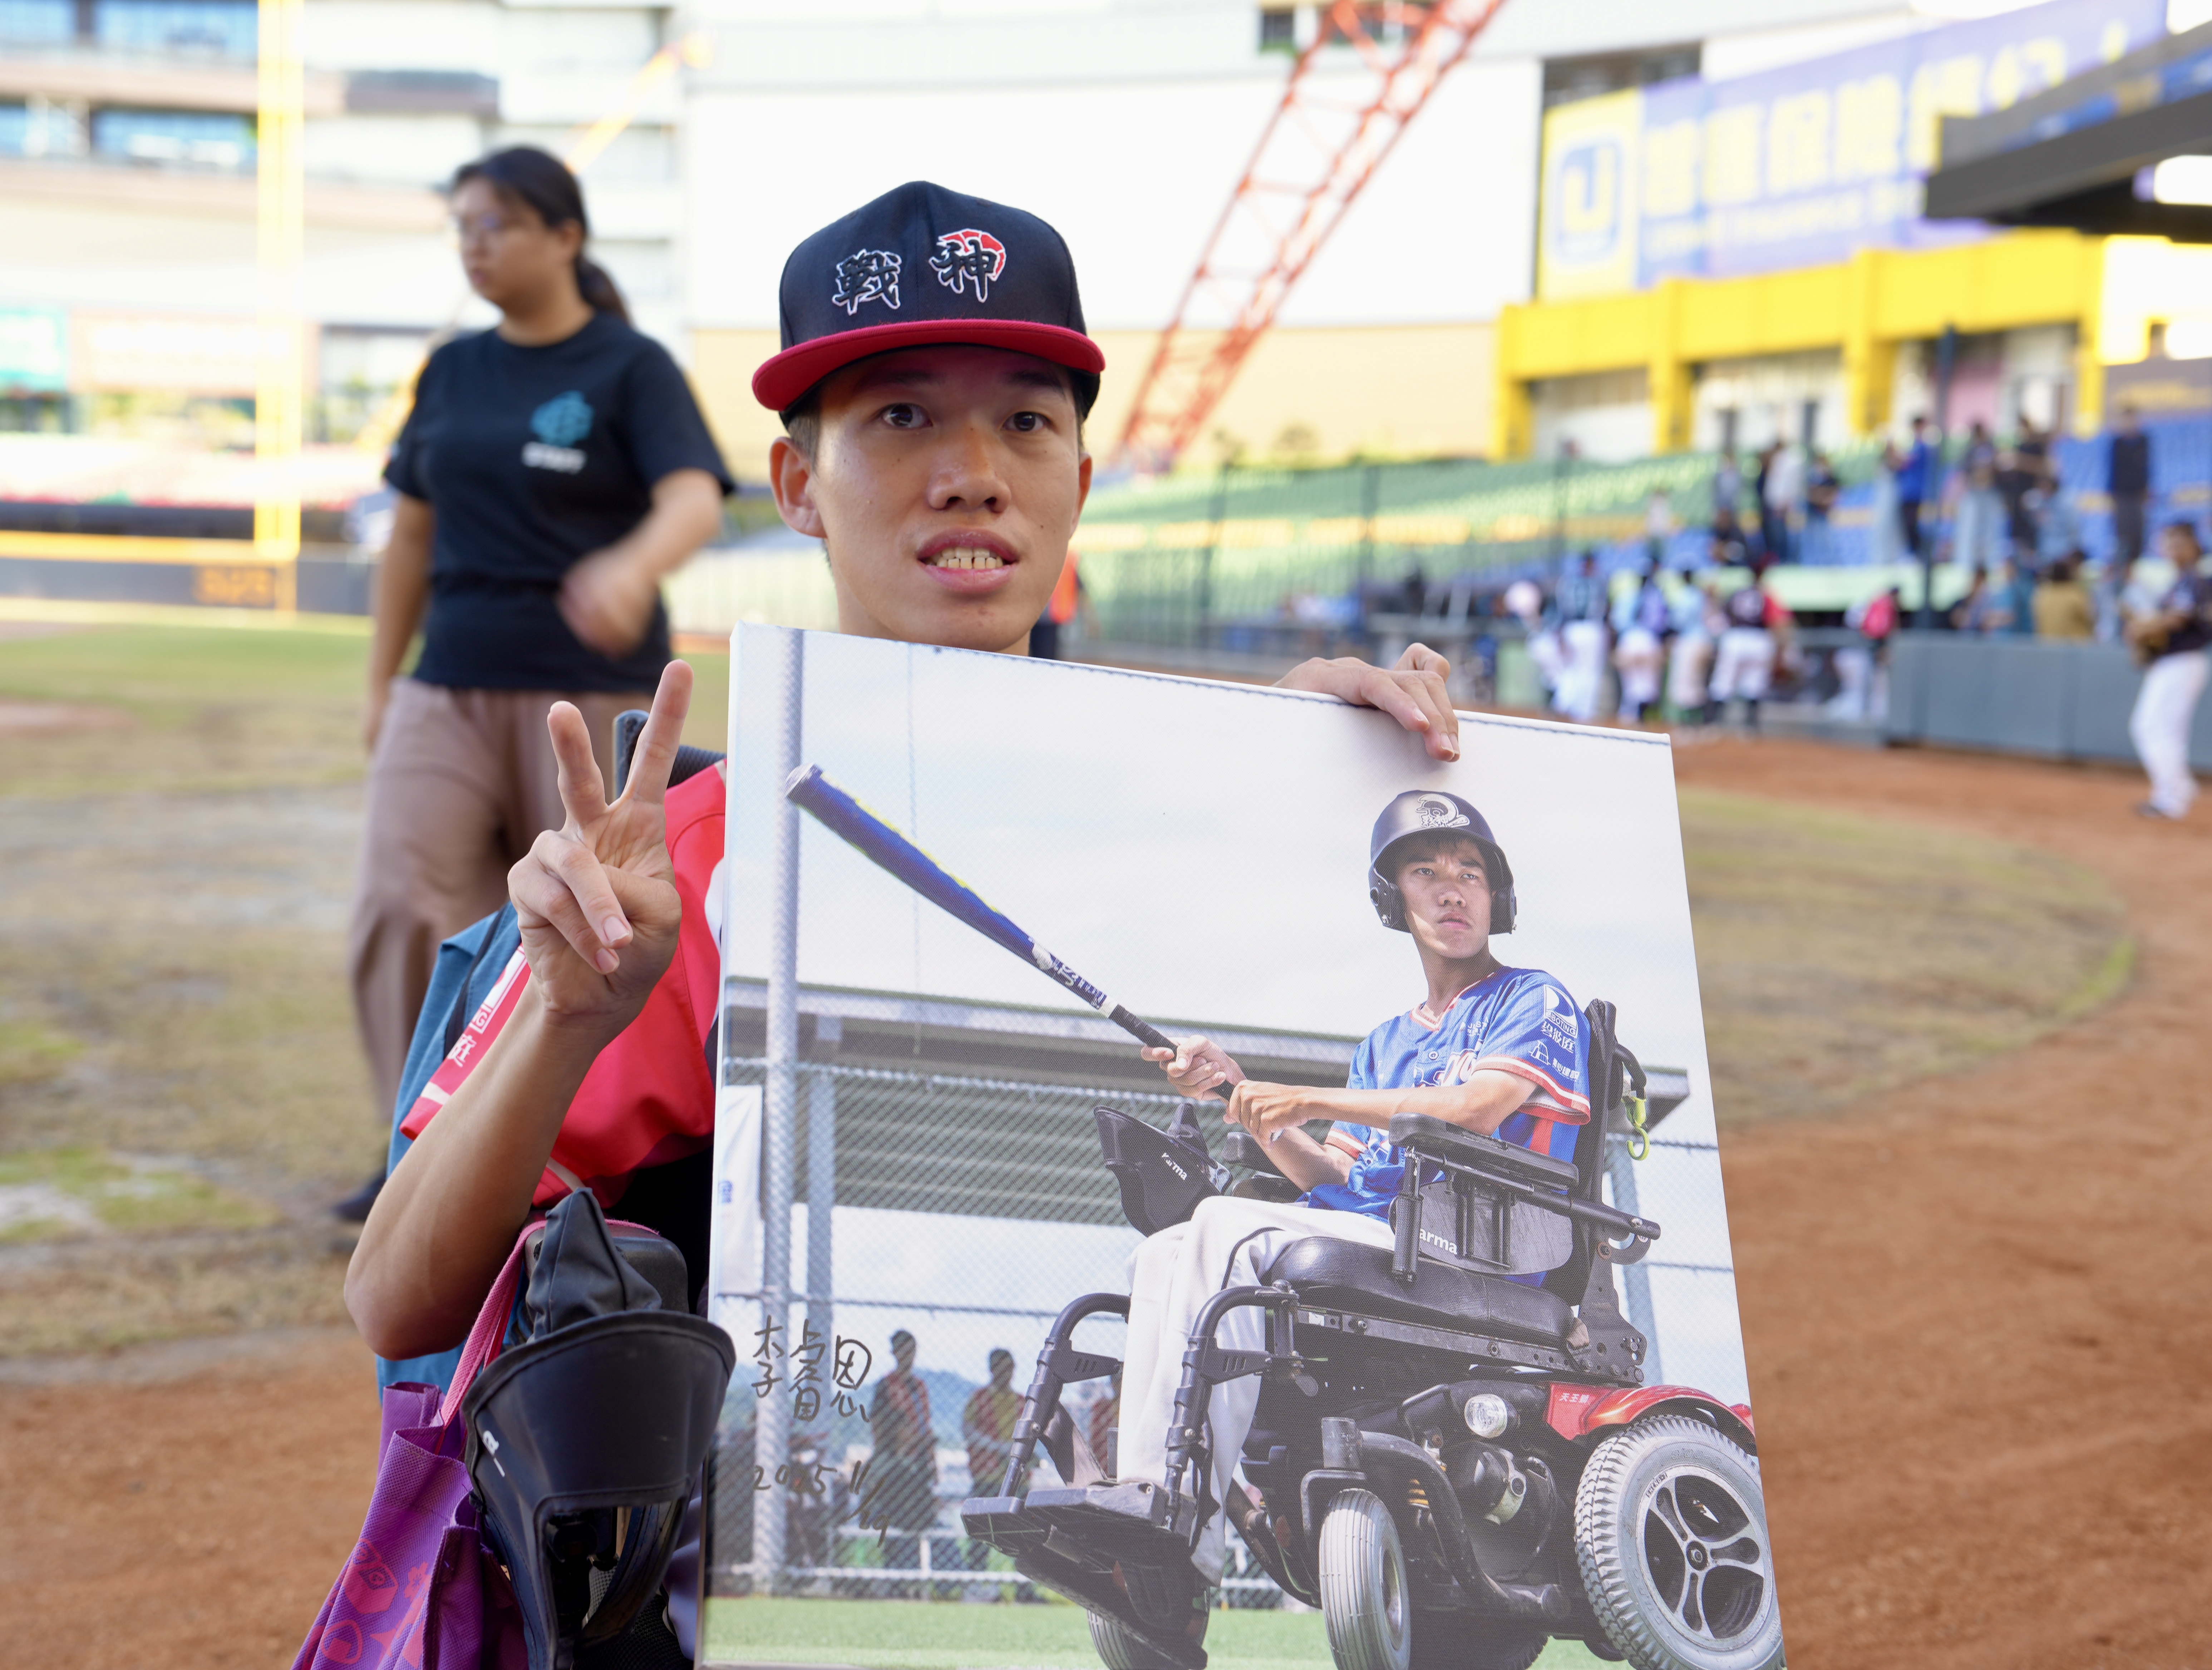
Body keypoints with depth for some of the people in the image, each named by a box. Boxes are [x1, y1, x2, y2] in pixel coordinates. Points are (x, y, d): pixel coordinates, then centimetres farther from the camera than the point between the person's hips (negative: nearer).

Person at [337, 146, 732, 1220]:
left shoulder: (631, 369, -3)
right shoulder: (453, 374, 13)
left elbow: (694, 501, -20)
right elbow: (412, 535, 18)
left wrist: (634, 567, -41)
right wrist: (380, 687, 16)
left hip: (594, 696, -4)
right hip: (452, 691, 4)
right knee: (402, 909, -13)